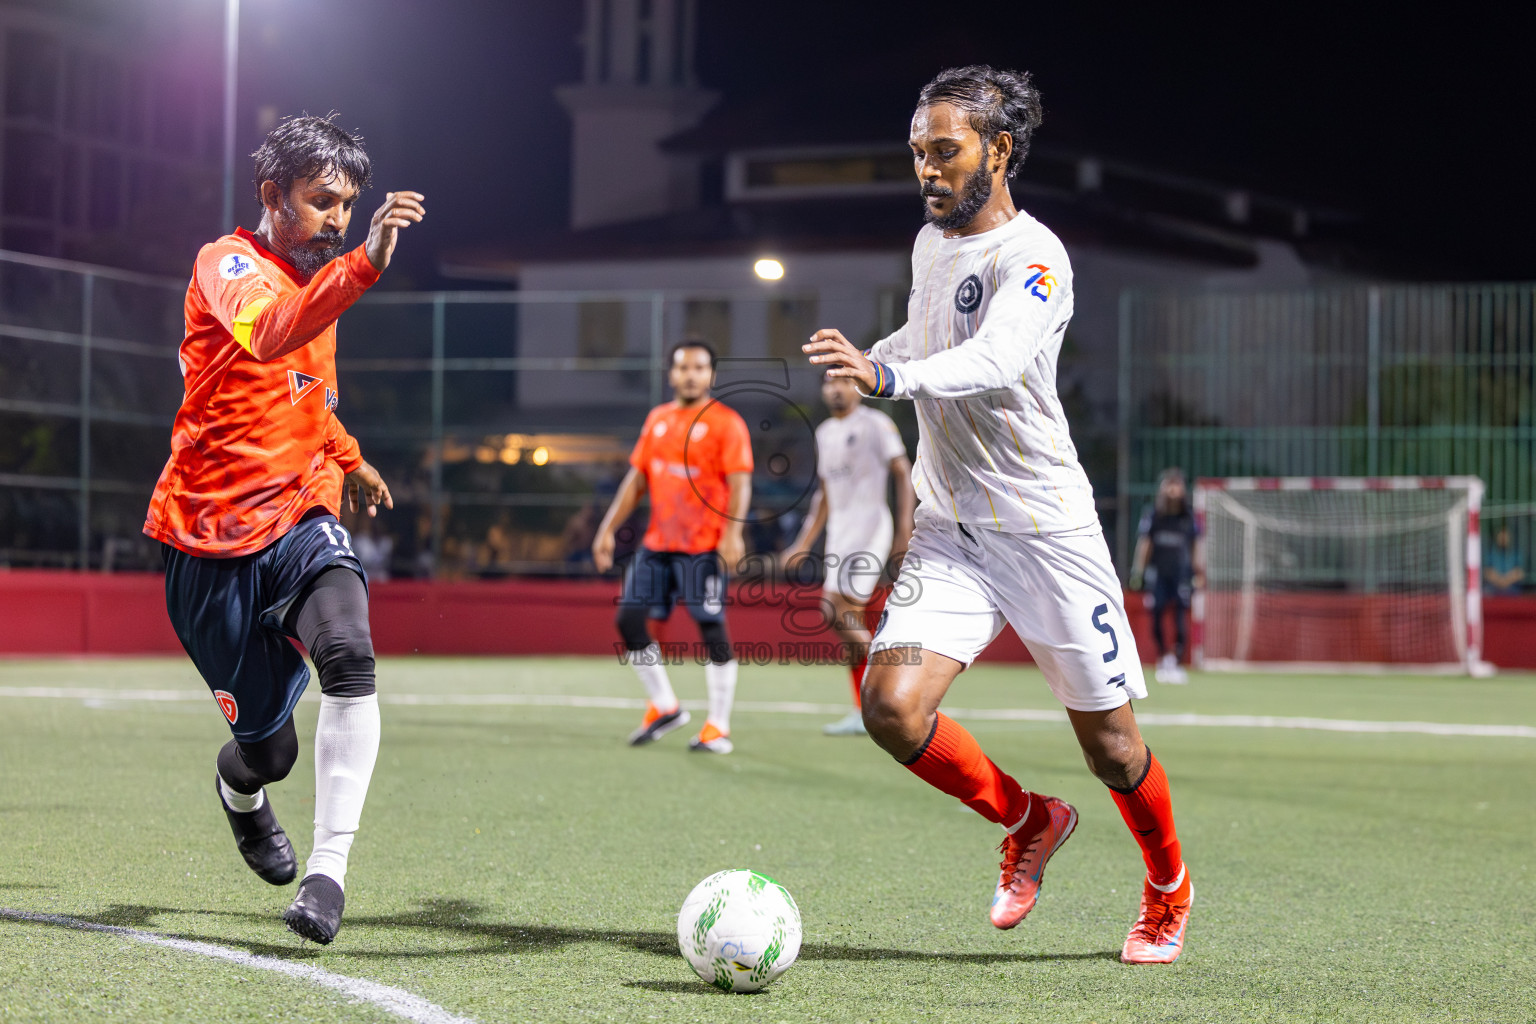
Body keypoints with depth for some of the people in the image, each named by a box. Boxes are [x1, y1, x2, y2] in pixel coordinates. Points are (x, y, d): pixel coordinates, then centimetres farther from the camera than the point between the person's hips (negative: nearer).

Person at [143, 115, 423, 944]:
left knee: (348, 655, -28)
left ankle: (328, 871, -28)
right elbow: (269, 335, -36)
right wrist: (367, 263, -49)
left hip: (300, 519, 5)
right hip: (211, 538, -4)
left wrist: (345, 457, 35)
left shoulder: (322, 279, 12)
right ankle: (241, 793, 42)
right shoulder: (226, 266, -11)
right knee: (267, 748, 2)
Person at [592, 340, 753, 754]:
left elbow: (740, 483, -11)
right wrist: (609, 528, 12)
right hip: (657, 544, 6)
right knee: (629, 618, 1)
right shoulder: (657, 419, 14)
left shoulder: (726, 422, -4)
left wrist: (732, 531, -25)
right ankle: (663, 707, 16)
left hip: (703, 546, -6)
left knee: (712, 628, -6)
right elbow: (637, 478, 18)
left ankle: (718, 727, 2)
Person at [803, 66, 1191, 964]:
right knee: (892, 704, -15)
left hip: (1049, 528, -6)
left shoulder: (1034, 259, -16)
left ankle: (1169, 888, 33)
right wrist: (860, 360, 14)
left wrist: (888, 375, -54)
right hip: (950, 530, 6)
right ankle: (1029, 821, 12)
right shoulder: (929, 244, 8)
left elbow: (993, 358, -37)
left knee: (1108, 744, 2)